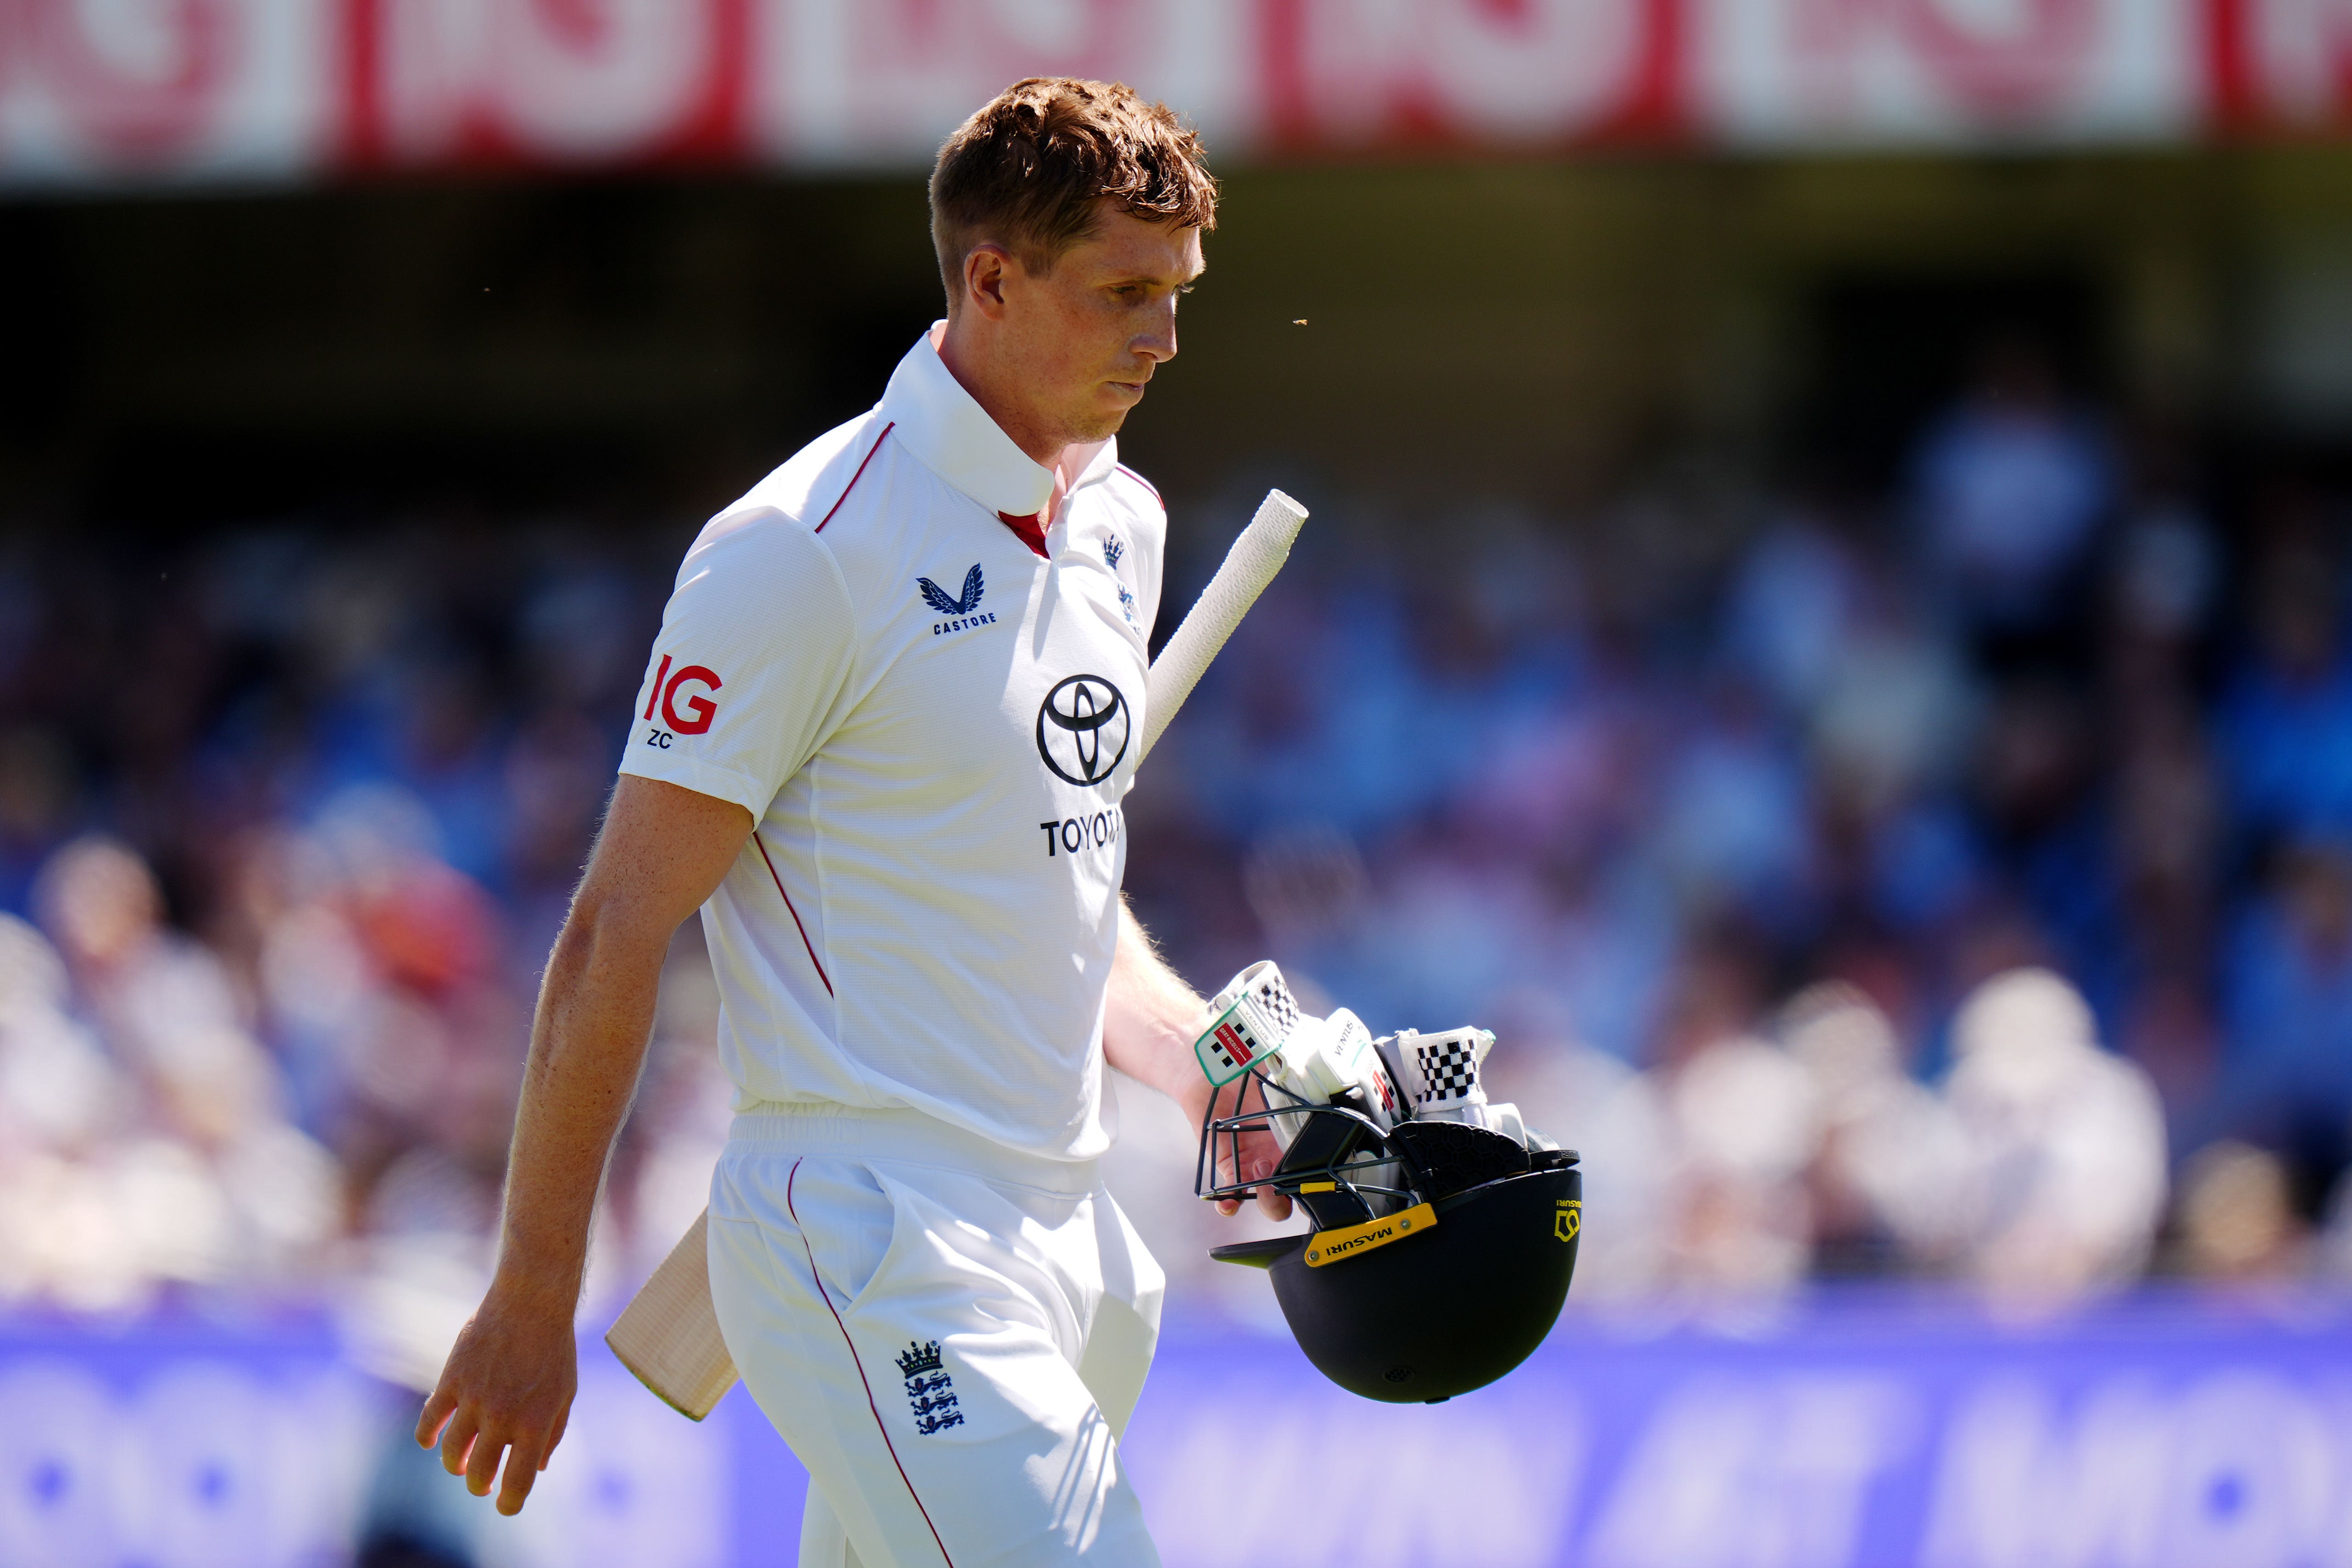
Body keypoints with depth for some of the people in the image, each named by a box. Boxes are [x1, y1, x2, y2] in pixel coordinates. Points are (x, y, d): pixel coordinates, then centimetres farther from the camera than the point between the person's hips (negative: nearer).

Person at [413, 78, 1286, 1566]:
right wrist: (534, 1299, -10)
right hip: (878, 1259, -8)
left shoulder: (1121, 522, 14)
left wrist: (1210, 1065, 9)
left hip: (1065, 1229, 8)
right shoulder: (806, 551, -12)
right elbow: (618, 935, -11)